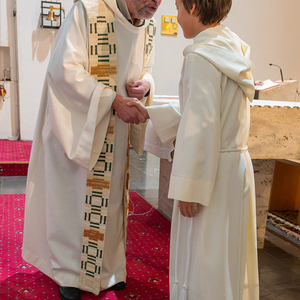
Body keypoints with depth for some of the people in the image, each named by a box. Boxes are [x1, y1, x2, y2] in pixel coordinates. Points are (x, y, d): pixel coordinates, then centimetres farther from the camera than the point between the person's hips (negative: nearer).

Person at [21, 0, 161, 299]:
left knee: (110, 196, 13)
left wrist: (145, 84, -7)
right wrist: (113, 100, -26)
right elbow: (65, 68, -21)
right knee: (73, 197, 5)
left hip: (116, 132, 6)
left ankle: (107, 268, 32)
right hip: (77, 126, -6)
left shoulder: (147, 25, 6)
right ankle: (69, 274, 26)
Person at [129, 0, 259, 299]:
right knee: (227, 254, 22)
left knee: (202, 259, 8)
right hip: (235, 164, 9)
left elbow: (202, 126, -23)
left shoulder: (201, 57, -18)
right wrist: (150, 112, 23)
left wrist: (189, 188, -18)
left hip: (210, 171, -9)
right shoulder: (232, 48, 11)